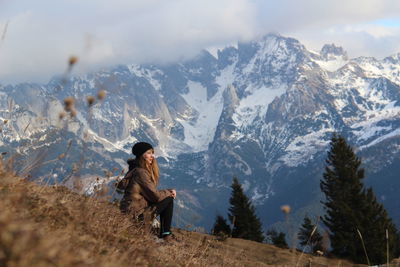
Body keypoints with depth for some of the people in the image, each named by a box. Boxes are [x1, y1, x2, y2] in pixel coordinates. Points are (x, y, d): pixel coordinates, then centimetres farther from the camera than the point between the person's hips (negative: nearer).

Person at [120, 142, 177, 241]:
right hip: (134, 212, -10)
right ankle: (165, 233, 4)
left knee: (167, 196, 14)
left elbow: (151, 192, 13)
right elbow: (155, 195, -18)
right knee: (168, 199, -6)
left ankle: (163, 232, 15)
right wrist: (169, 193, 0)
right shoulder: (140, 172, -19)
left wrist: (168, 191, 0)